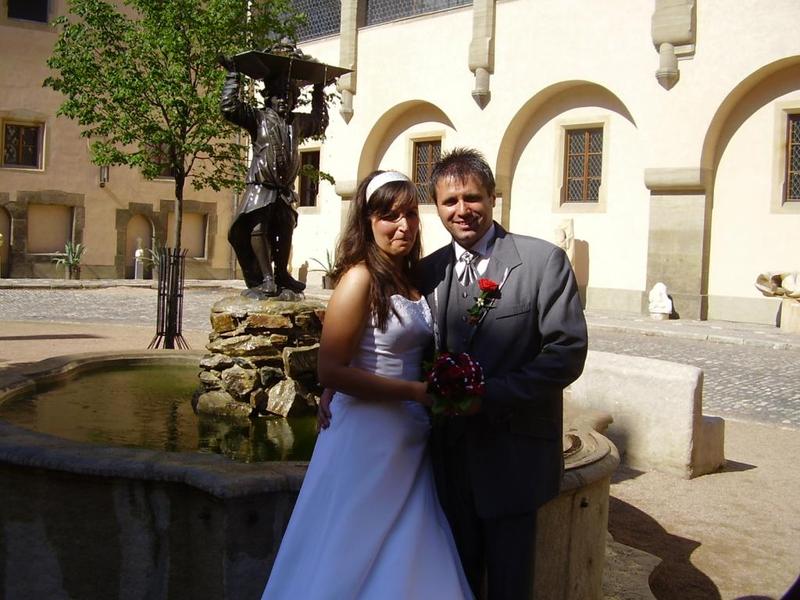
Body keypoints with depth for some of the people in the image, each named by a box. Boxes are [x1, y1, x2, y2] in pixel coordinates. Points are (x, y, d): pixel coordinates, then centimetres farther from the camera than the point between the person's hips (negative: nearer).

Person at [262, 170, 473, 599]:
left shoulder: (410, 278, 8)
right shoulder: (361, 278, -14)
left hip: (409, 442, 7)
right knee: (357, 560, 7)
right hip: (368, 438, -7)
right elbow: (330, 371, -20)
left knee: (404, 558, 17)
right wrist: (416, 392, -18)